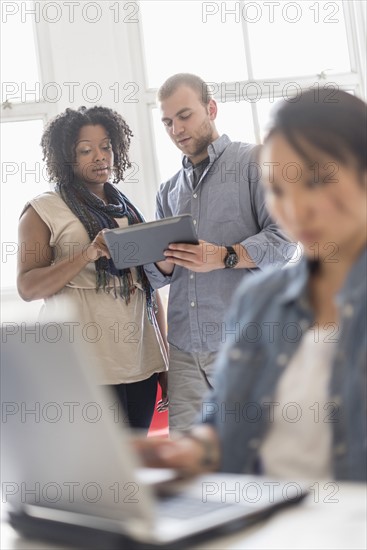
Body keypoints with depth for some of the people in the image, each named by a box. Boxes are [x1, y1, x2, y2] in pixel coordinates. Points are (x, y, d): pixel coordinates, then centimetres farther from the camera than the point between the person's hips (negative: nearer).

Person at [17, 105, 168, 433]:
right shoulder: (43, 210, 1)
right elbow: (27, 287, -7)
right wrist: (88, 254, -21)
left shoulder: (128, 210, 17)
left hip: (142, 363, 5)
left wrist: (166, 359, 16)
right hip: (87, 366, -5)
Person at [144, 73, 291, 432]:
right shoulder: (169, 192, 21)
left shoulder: (253, 162, 4)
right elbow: (158, 277, 18)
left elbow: (282, 239, -7)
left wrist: (224, 257, -20)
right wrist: (162, 262, -5)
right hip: (185, 349, 5)